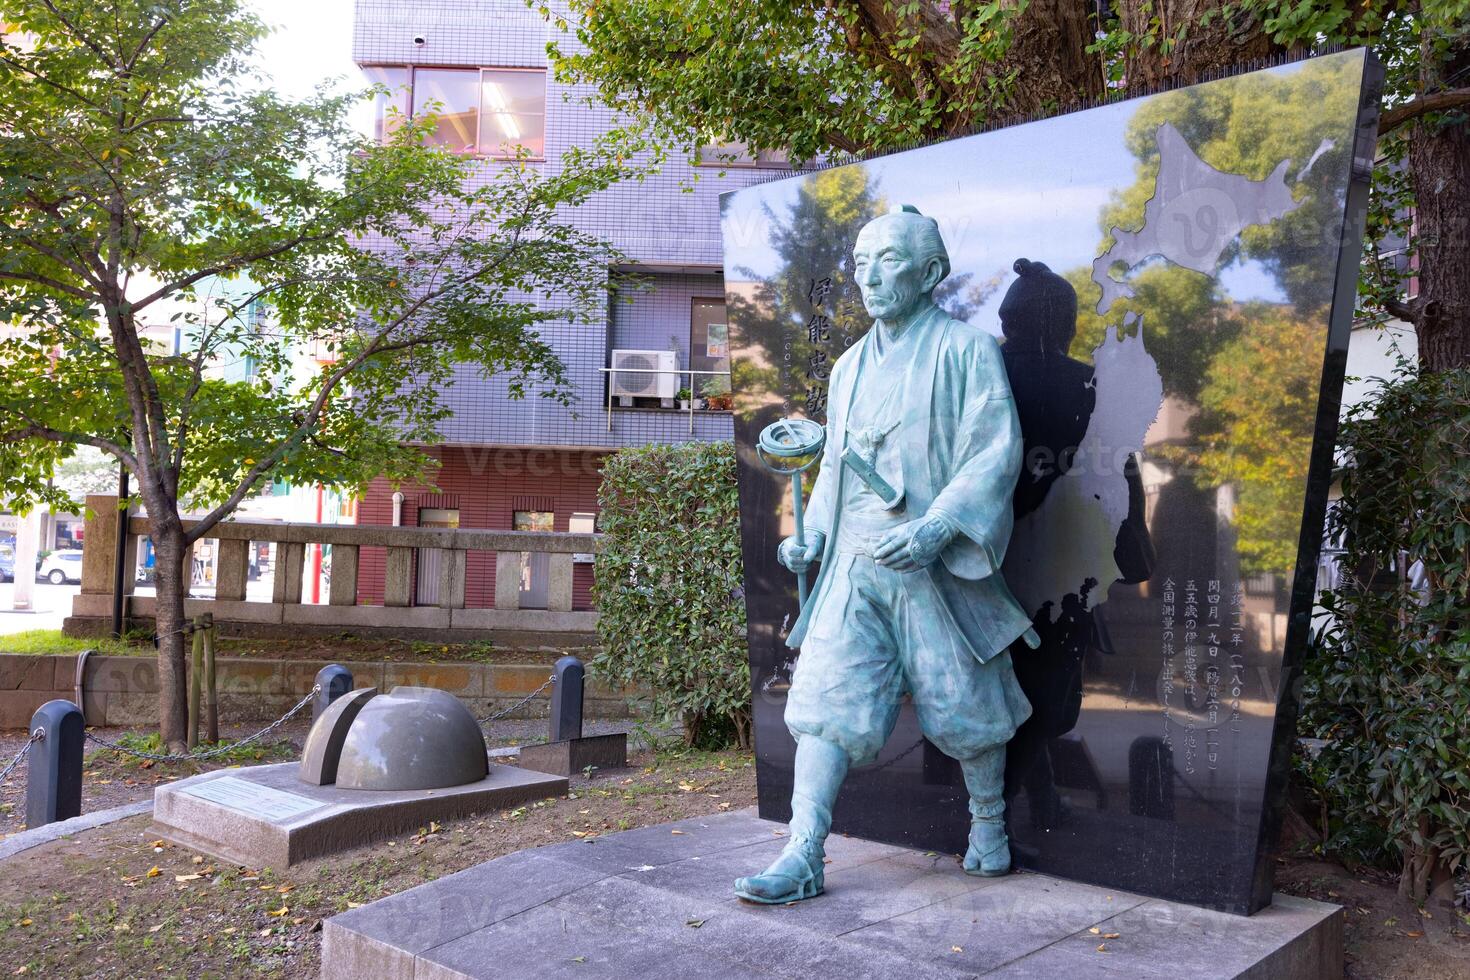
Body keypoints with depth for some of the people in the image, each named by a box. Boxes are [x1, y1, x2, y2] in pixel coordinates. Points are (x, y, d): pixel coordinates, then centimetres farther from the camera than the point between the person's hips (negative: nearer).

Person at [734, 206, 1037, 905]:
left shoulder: (966, 349, -3)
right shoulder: (850, 366, 15)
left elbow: (995, 452, -12)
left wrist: (936, 527, -24)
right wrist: (813, 534, 8)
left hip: (937, 566, -4)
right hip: (853, 564, 5)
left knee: (964, 709, 7)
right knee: (826, 702, -4)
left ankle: (989, 824, 32)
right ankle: (803, 856, -1)